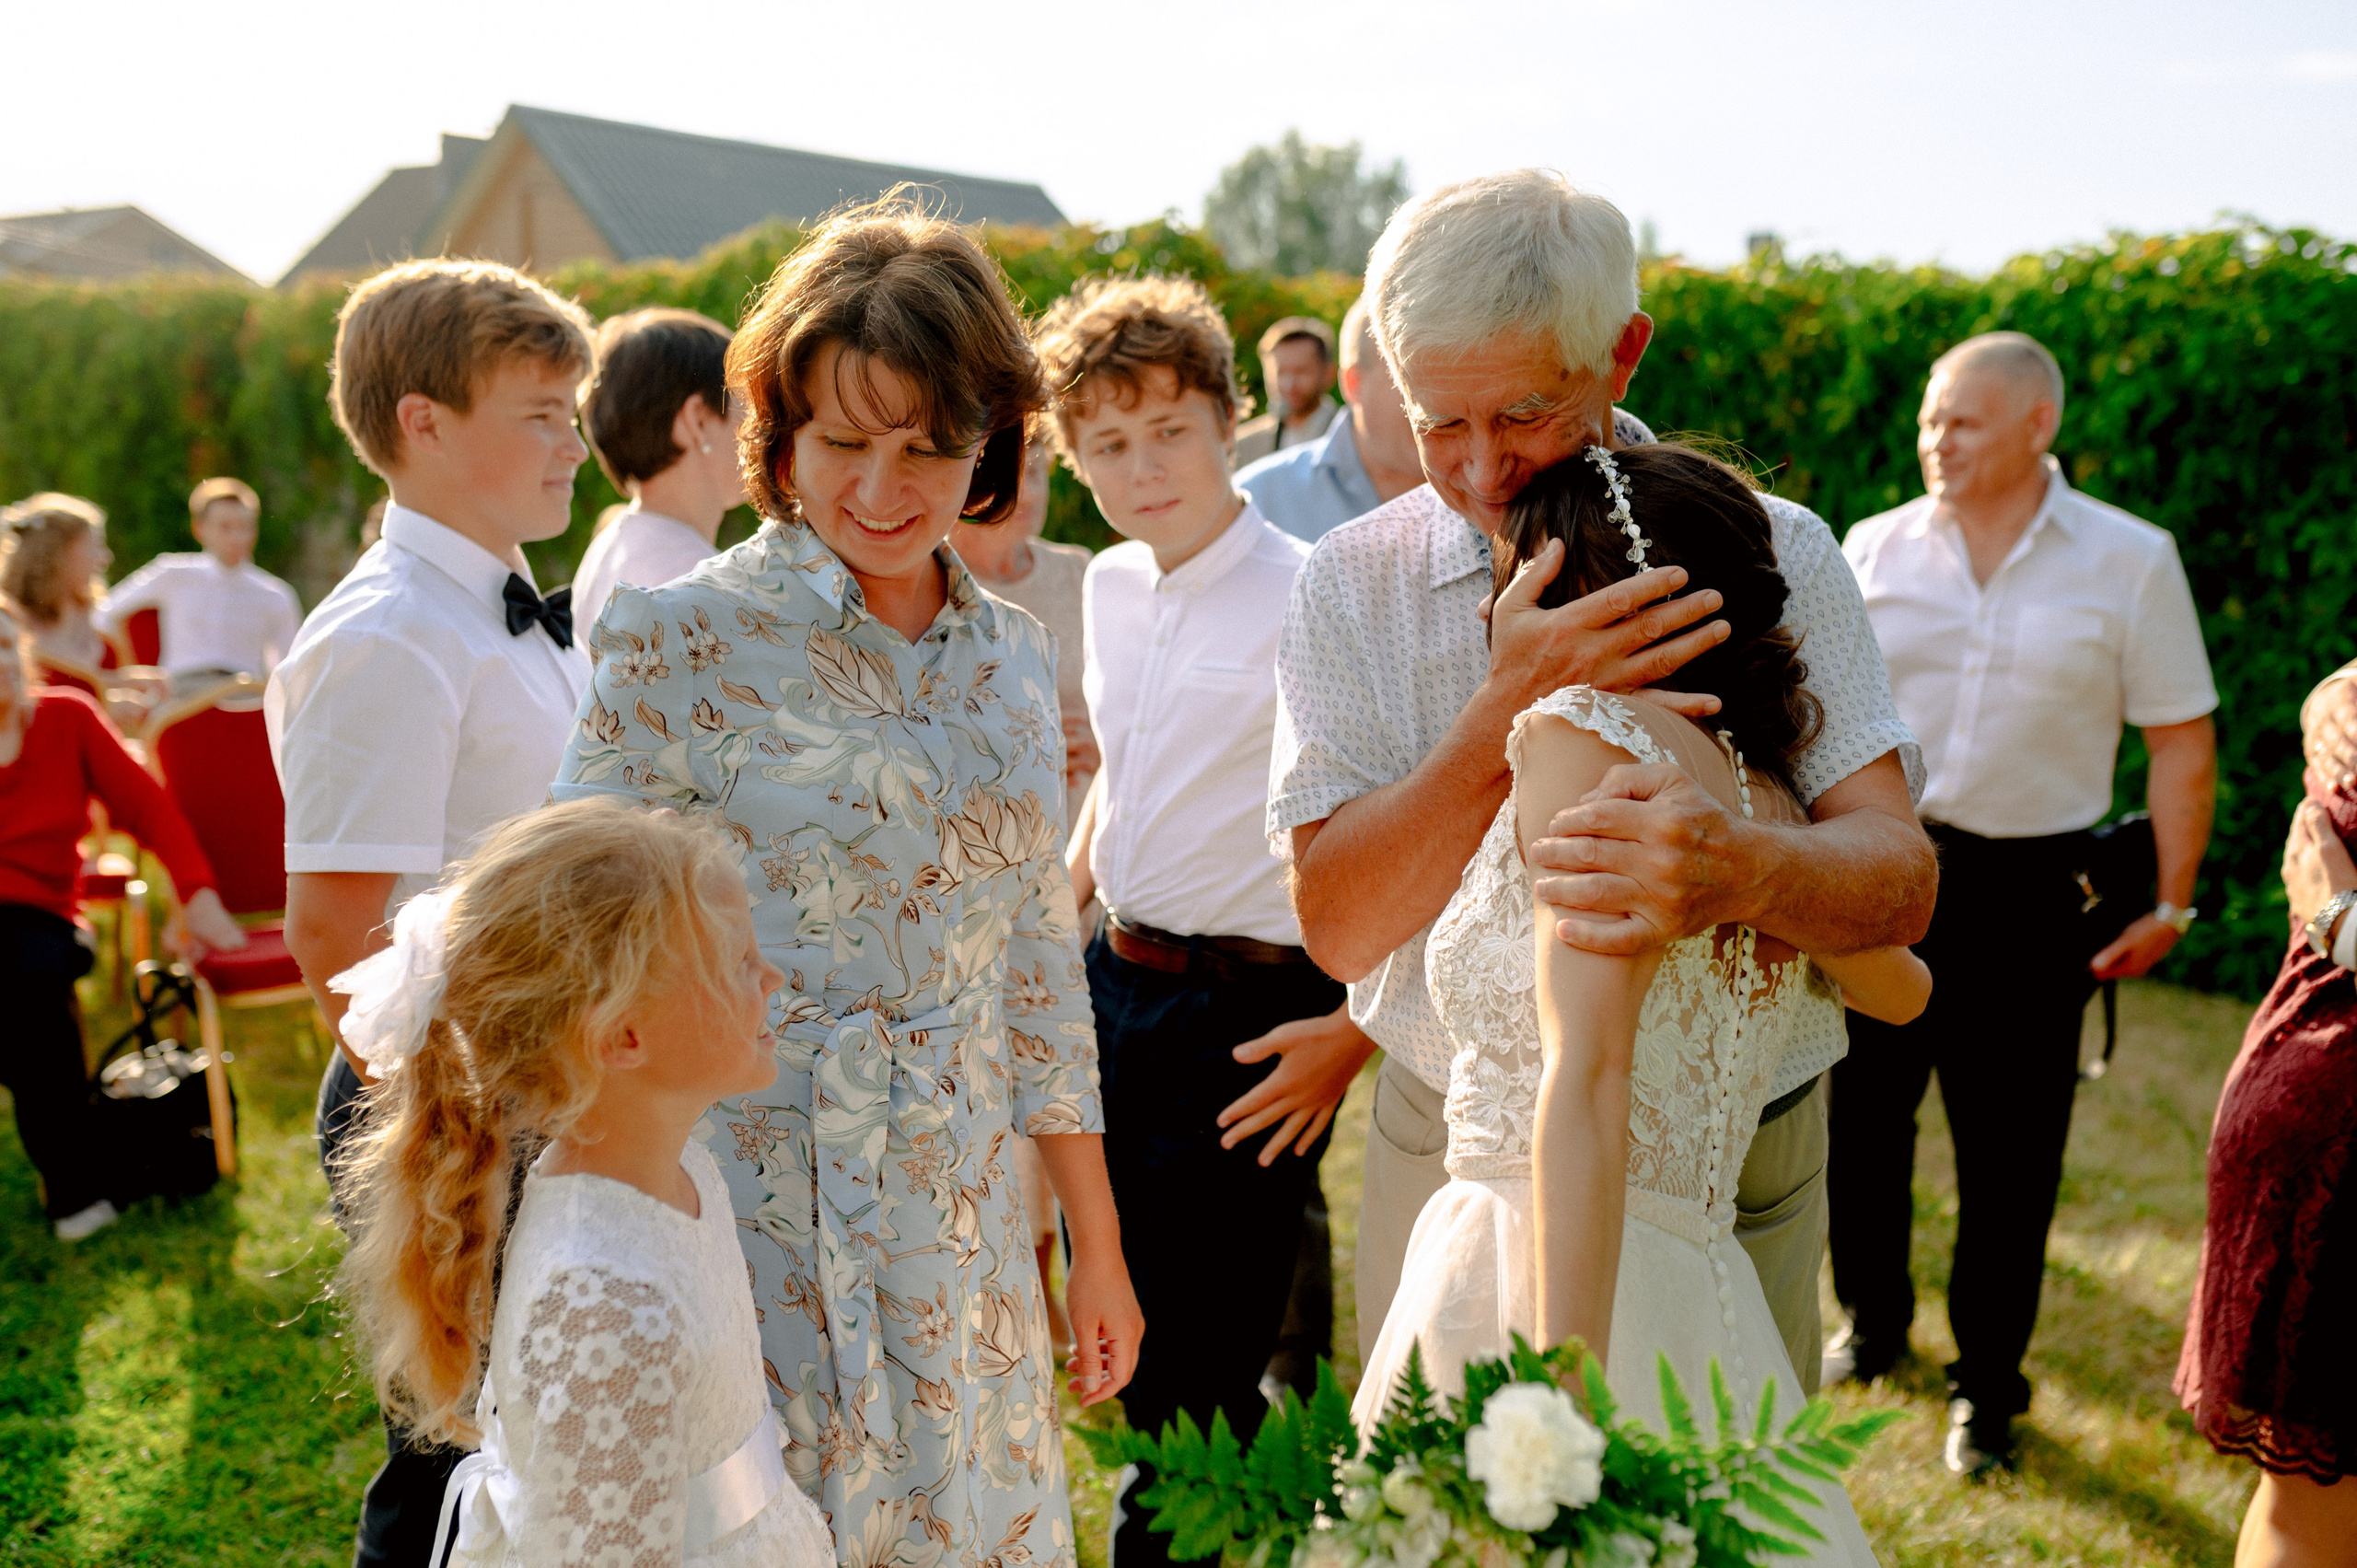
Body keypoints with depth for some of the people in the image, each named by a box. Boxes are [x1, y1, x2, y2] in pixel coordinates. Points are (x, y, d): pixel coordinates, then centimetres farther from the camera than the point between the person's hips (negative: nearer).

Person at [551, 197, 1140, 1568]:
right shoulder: (682, 643, -10)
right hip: (757, 1231, -4)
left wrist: (1099, 1246, 13)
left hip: (965, 1236, 5)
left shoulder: (1014, 655, 5)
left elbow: (1041, 965, 11)